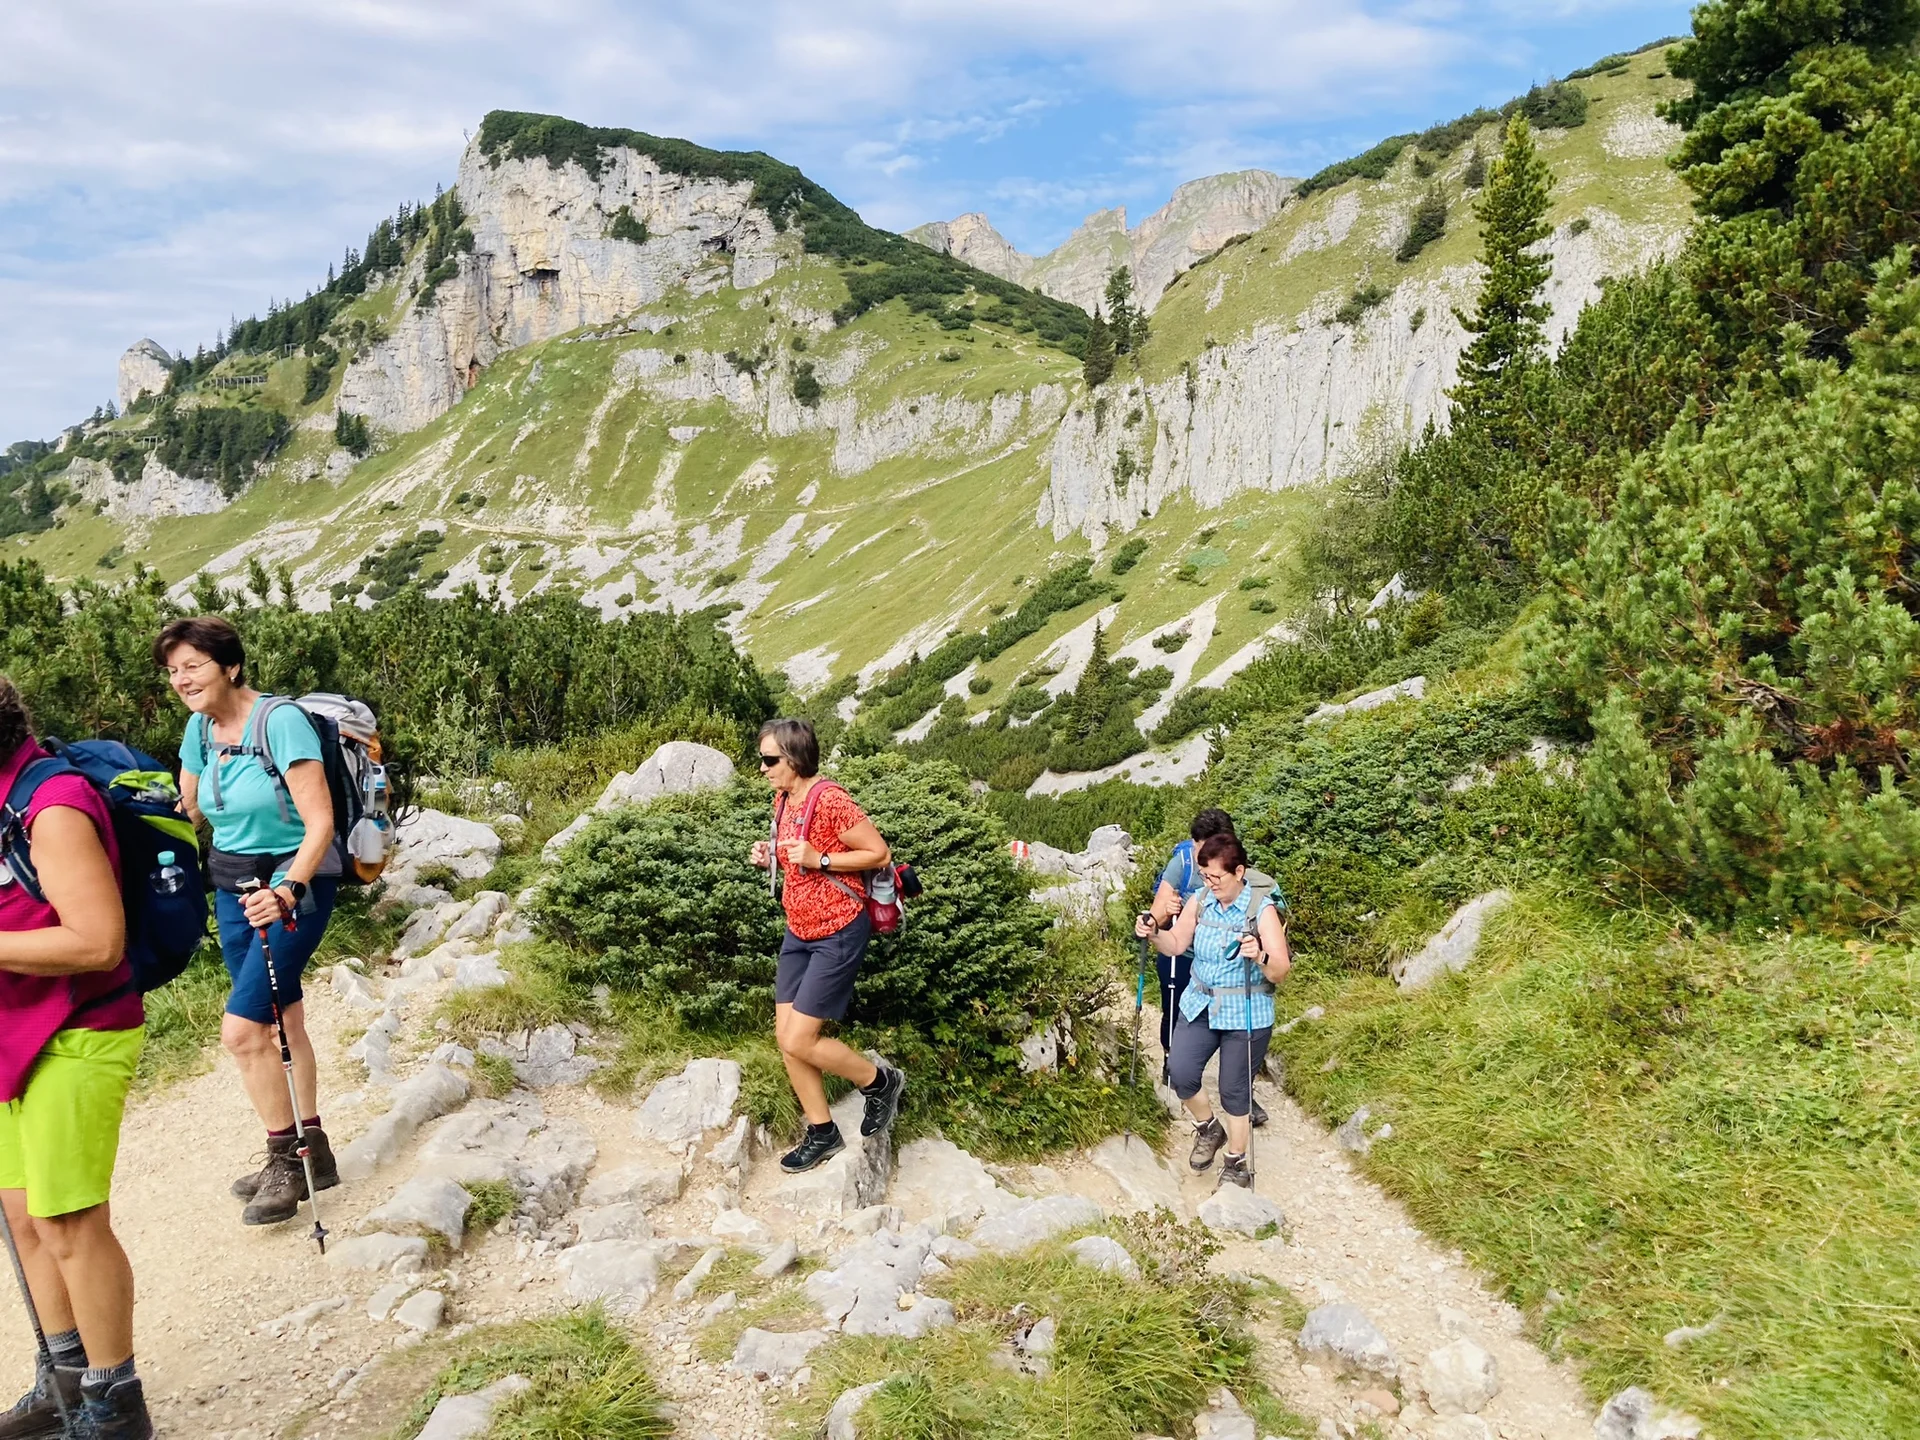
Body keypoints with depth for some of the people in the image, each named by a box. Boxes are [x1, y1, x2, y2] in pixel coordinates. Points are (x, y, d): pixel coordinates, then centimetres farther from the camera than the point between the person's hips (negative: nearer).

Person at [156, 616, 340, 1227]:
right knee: (280, 1021, 14)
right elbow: (185, 811, 14)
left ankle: (286, 1159, 7)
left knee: (242, 1027, -12)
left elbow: (320, 822, -24)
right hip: (233, 888, 7)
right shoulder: (199, 728, 2)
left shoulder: (281, 721, -20)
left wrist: (285, 891, -34)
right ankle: (311, 1152, 26)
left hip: (295, 885, -7)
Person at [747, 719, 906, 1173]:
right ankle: (822, 1133, 22)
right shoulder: (783, 801, 5)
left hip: (838, 934, -9)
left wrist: (818, 859, -25)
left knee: (800, 1041, -7)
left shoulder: (830, 800, -21)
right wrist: (771, 856, 1)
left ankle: (881, 1081, 16)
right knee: (785, 1037, 7)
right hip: (798, 932, 9)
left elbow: (880, 854, -18)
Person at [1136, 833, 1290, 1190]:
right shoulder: (1199, 902, -3)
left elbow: (1280, 971, -19)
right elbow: (1175, 944, 6)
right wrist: (1154, 934, -14)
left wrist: (1260, 957, -40)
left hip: (1246, 1015, -4)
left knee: (1235, 1091, 6)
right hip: (1199, 1006, 4)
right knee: (1181, 1076, -3)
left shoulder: (1262, 910, -16)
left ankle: (1235, 1166, 27)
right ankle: (1208, 1130, 28)